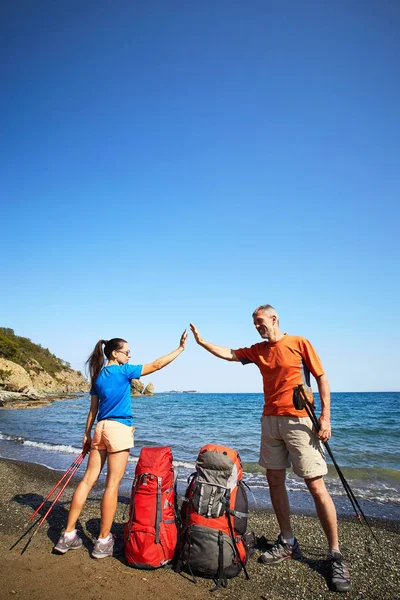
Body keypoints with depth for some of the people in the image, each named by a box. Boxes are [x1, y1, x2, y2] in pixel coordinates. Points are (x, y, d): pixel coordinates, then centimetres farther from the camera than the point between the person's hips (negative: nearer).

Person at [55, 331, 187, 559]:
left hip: (101, 428, 7)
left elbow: (93, 409, 16)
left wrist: (87, 434, 20)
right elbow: (156, 365, -5)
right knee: (112, 485, 1)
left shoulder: (98, 376, 13)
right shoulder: (123, 371, -6)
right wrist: (181, 348, 0)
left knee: (88, 480, 11)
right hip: (119, 429, -7)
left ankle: (68, 535, 16)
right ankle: (103, 541, 10)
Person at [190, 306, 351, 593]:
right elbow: (229, 354, 12)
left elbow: (322, 378, -5)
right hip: (270, 421, 6)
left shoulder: (299, 343, -6)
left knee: (316, 486, -5)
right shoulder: (258, 350, 10)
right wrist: (201, 341, 3)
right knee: (275, 481, 11)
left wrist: (325, 417, -10)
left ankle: (336, 554, 8)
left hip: (299, 421, -6)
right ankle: (288, 542, 26)